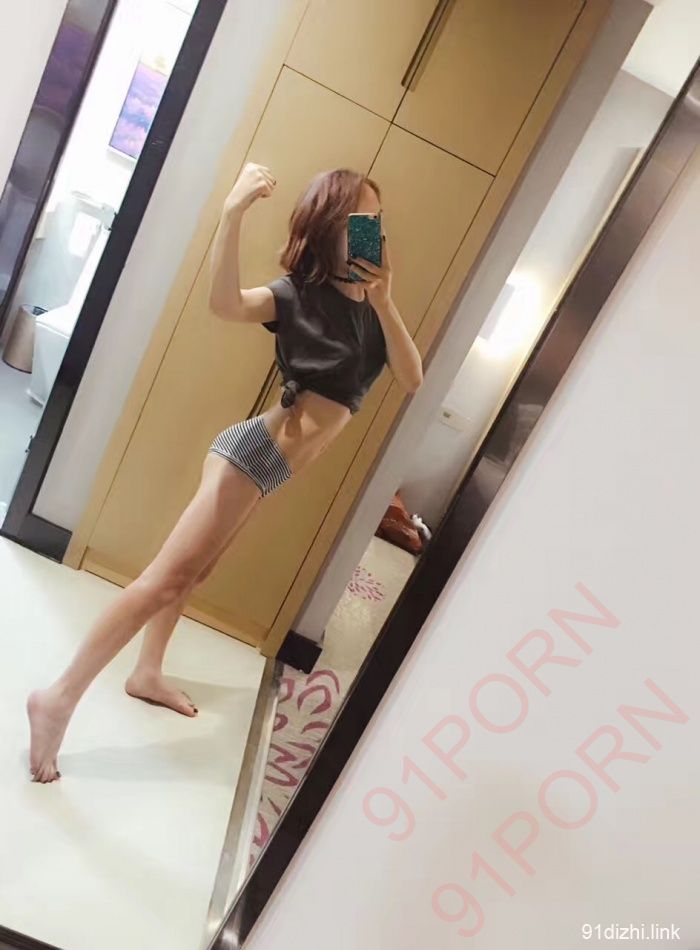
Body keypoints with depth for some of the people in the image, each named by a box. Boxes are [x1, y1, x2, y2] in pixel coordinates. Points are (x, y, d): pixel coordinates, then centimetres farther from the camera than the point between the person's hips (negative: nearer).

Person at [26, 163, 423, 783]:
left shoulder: (370, 302, 7)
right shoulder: (299, 291, -12)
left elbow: (413, 381, -6)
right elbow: (226, 303, -31)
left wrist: (385, 304, -17)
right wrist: (234, 214, -39)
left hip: (272, 468, 8)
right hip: (254, 453, -8)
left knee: (193, 572, 22)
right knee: (170, 576, -11)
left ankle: (148, 674, 39)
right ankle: (60, 698, -1)